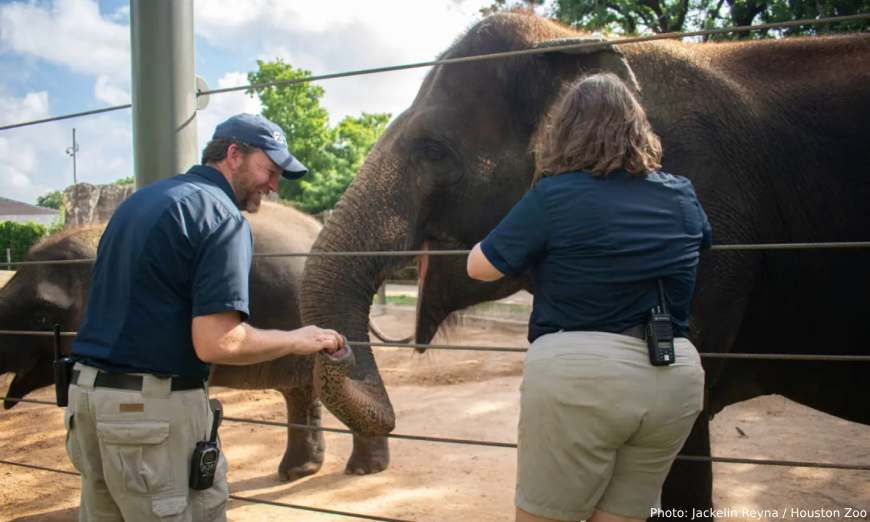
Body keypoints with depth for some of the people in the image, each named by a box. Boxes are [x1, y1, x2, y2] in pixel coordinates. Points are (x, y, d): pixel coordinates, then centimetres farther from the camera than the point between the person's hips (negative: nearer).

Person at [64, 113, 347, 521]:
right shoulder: (221, 216, -13)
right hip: (154, 410, -9)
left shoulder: (139, 200, 15)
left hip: (86, 395, 9)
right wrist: (298, 340, -8)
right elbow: (217, 342, -22)